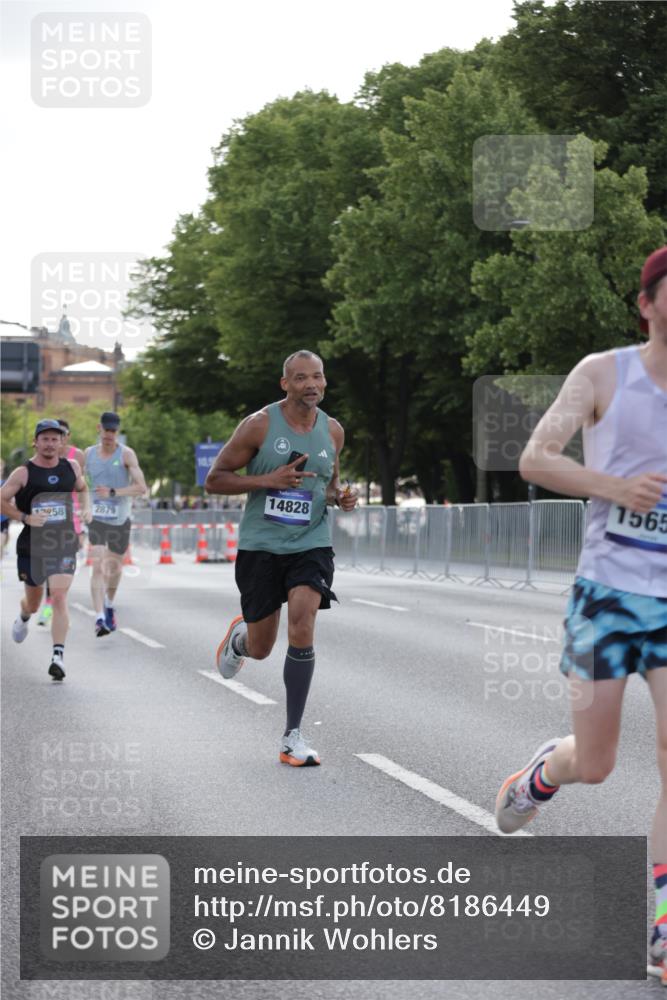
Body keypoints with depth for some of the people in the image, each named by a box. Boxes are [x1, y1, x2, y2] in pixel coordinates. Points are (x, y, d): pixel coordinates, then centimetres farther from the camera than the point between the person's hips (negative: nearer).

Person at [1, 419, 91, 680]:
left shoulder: (71, 466, 4)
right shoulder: (24, 473, -7)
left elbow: (82, 488, 24)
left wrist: (86, 507, 7)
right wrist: (25, 518, -15)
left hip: (64, 545, 1)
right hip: (31, 546, -1)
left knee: (60, 599, -16)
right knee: (33, 602, 16)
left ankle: (58, 656, -18)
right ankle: (23, 617, 54)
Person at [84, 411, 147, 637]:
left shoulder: (126, 454, -7)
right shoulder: (89, 454, 3)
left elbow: (142, 488, -15)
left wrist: (113, 493, -24)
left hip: (120, 519, 0)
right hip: (96, 518, 0)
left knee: (114, 568, 14)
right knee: (97, 566, -16)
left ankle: (109, 605, 42)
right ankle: (99, 618, -24)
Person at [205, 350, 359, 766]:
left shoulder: (333, 430, 5)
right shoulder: (260, 425, -8)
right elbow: (214, 480, -6)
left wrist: (341, 496, 0)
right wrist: (269, 480, -19)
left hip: (312, 544, 2)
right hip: (261, 545, -2)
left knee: (302, 628, -18)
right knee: (261, 649, 6)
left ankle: (294, 737, -10)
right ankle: (239, 636, 47)